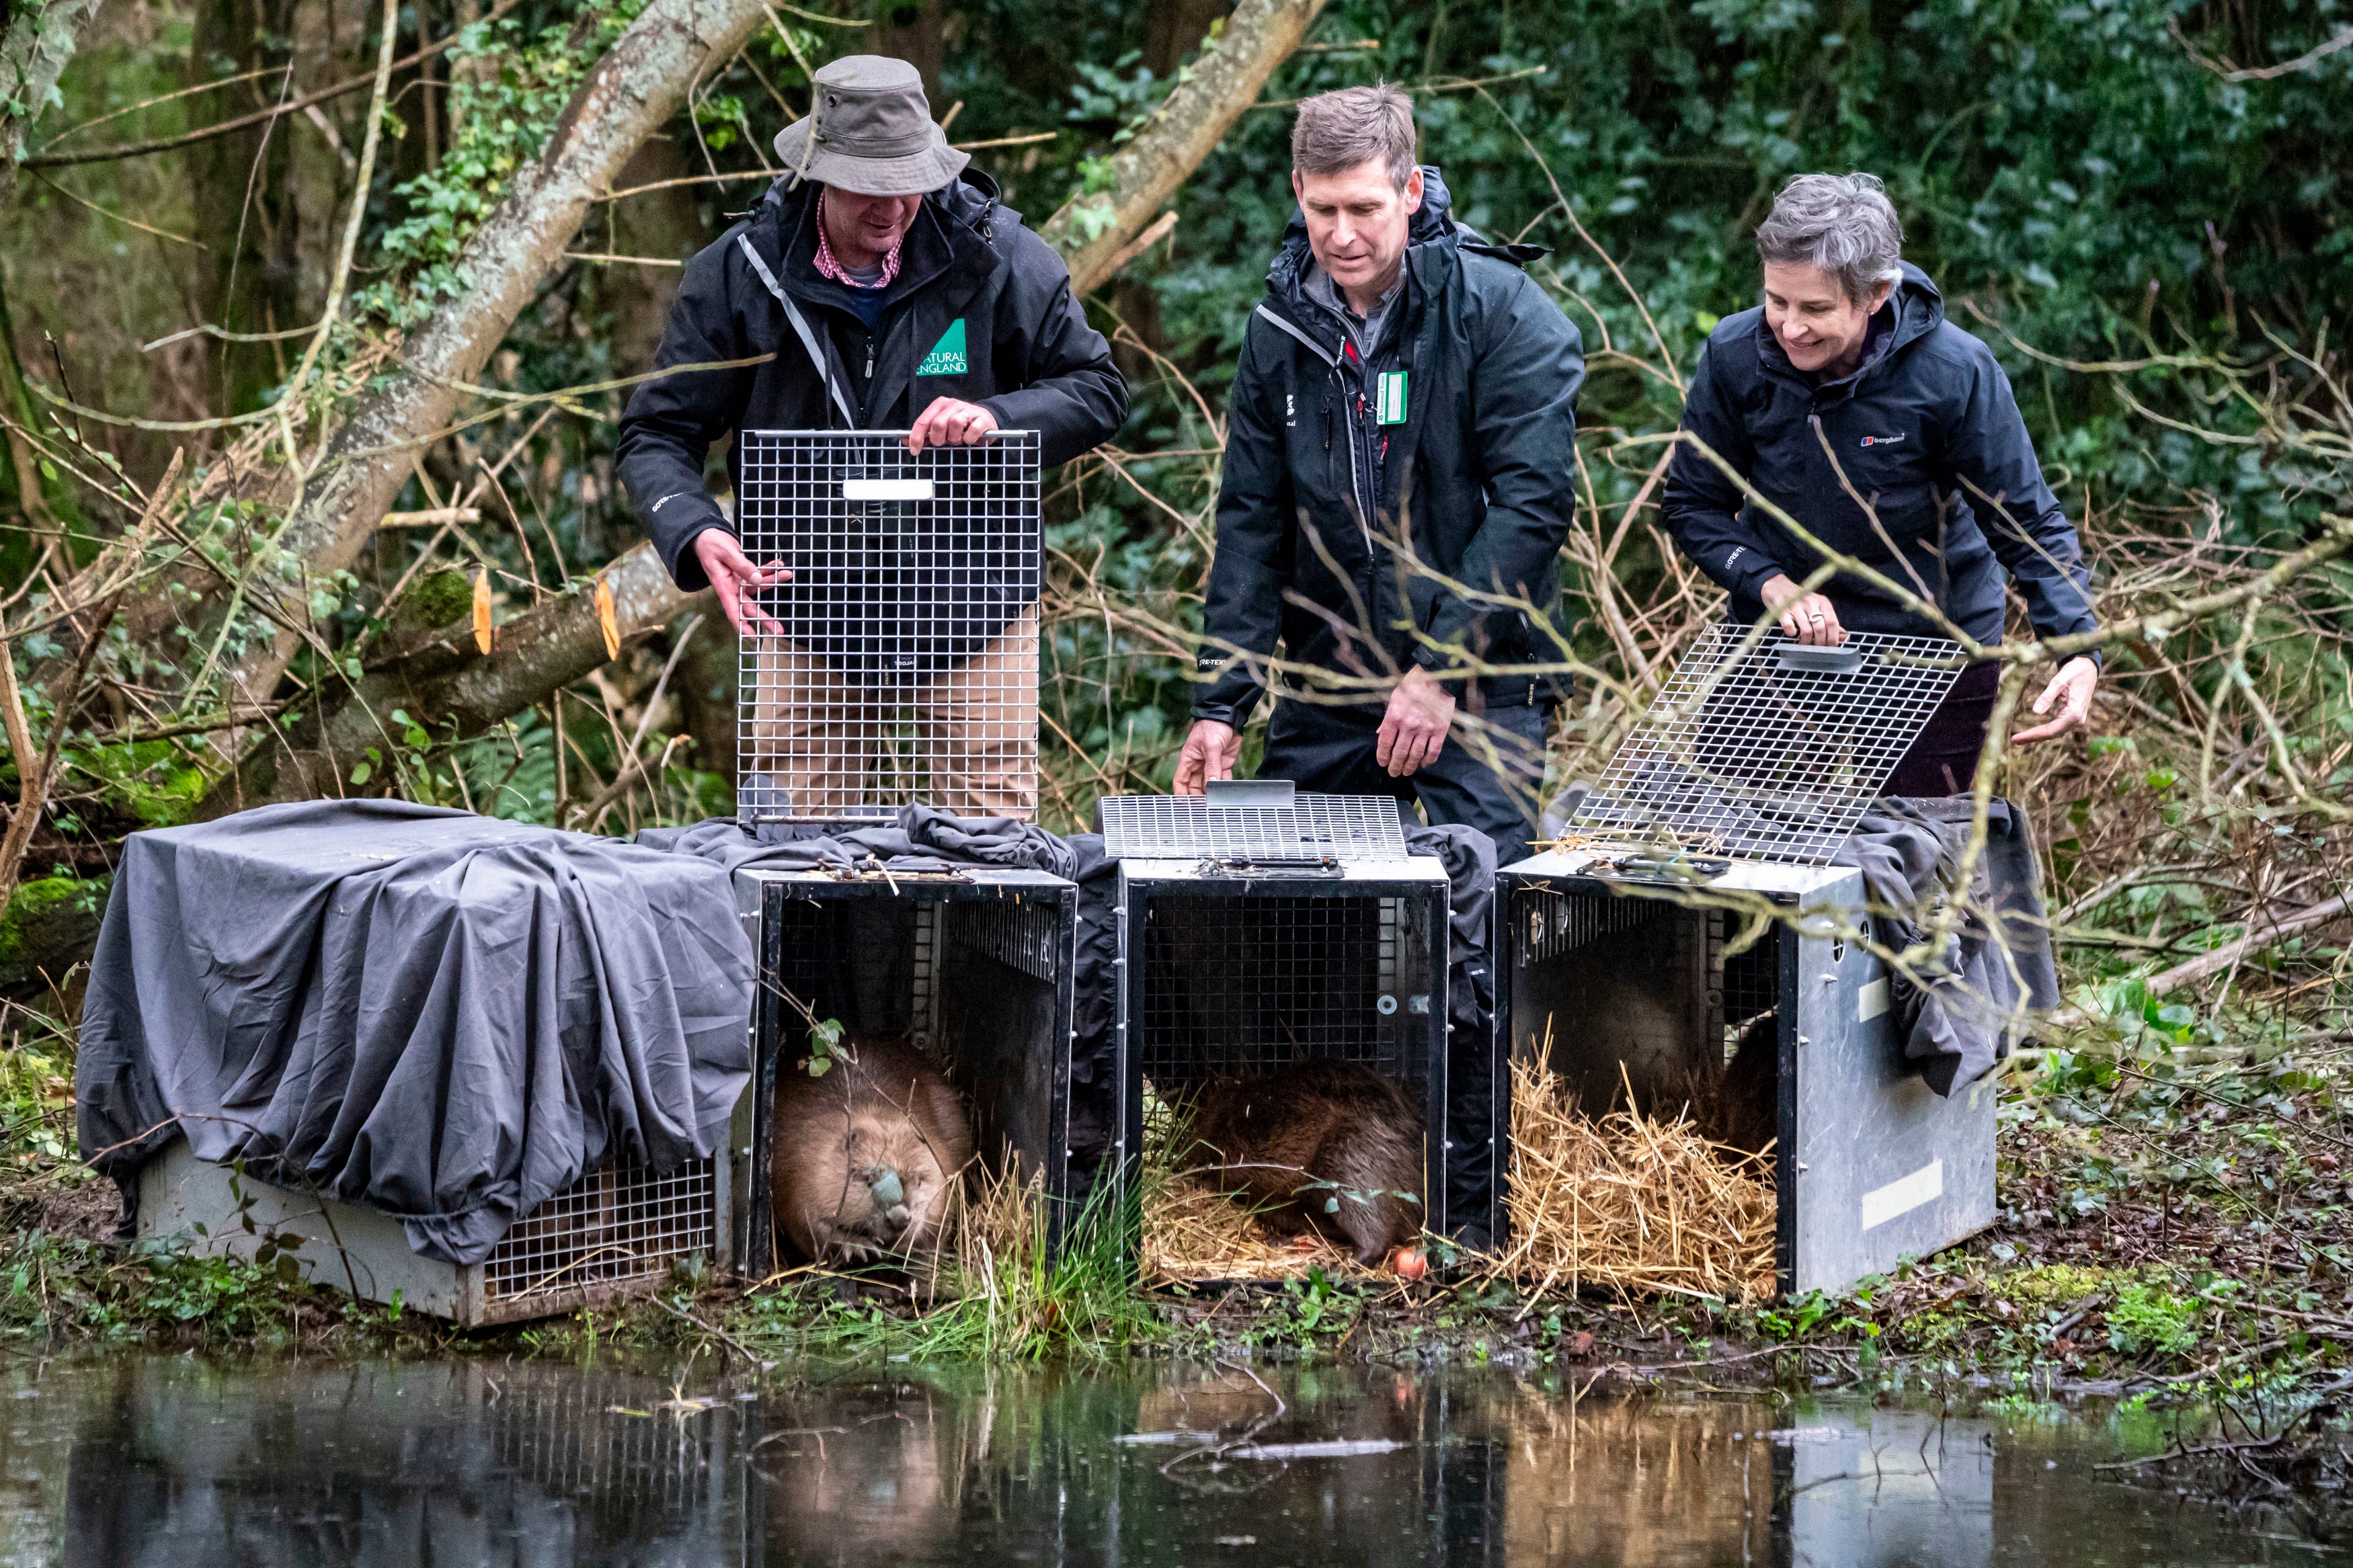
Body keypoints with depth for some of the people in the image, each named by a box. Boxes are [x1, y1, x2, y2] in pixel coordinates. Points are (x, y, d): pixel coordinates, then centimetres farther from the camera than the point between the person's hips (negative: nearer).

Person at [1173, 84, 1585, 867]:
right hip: (1320, 700, 5)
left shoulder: (1506, 316, -9)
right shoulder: (1280, 332, 7)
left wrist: (1441, 671, -19)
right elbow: (1251, 524, 8)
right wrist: (1221, 704, -1)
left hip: (1479, 696, -5)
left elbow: (1531, 503, -15)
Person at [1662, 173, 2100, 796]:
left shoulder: (1955, 371, -21)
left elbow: (2029, 525, -13)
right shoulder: (1734, 357, -15)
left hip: (1935, 650, -2)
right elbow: (1693, 506, -2)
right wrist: (1773, 586, -19)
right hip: (1778, 637, 2)